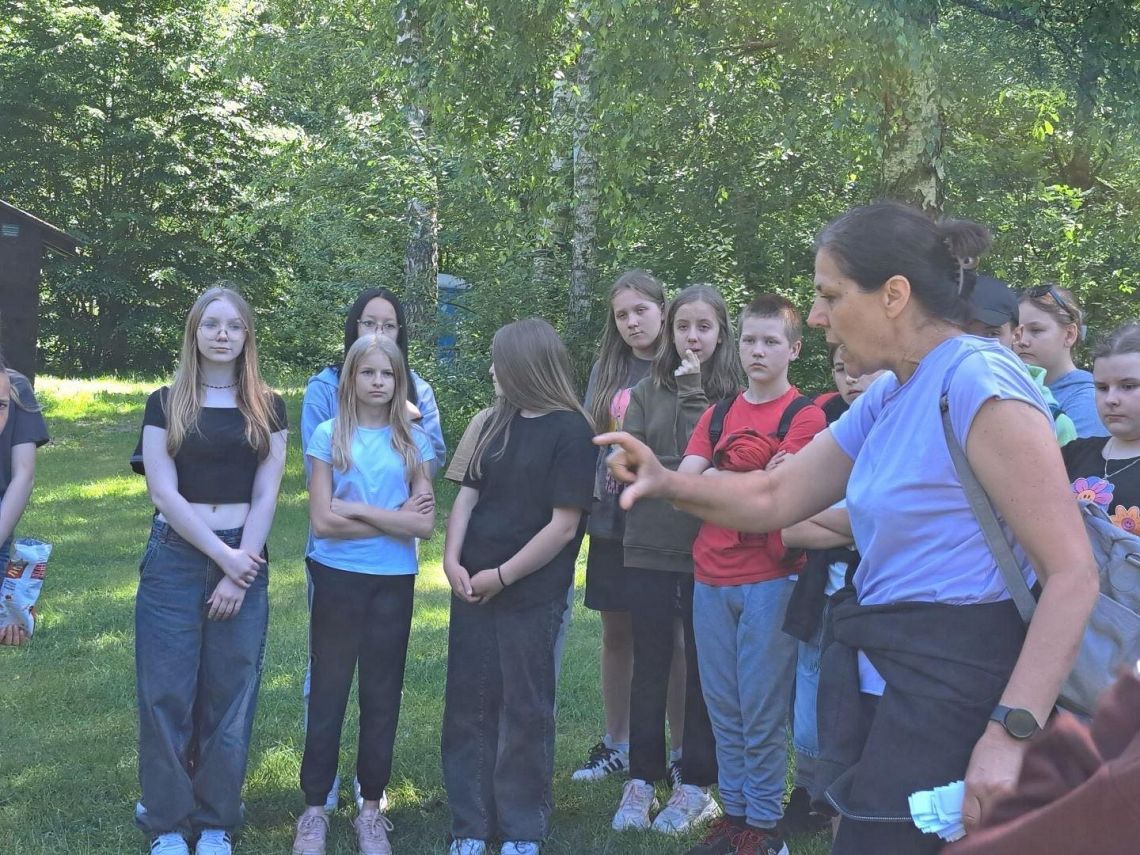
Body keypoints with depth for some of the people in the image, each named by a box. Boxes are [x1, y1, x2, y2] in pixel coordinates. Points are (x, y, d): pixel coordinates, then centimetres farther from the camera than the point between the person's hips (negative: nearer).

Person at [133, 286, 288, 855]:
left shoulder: (267, 409, 6)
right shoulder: (165, 404, 3)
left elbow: (265, 496, 1)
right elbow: (164, 493, -5)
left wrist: (239, 573, -8)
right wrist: (223, 556, -11)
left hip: (245, 561, 1)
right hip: (174, 561, -1)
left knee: (229, 696, 4)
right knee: (167, 694, -1)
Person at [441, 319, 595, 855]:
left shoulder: (570, 431, -11)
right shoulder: (499, 422, 9)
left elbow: (563, 526, -15)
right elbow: (469, 493, 12)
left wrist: (503, 576, -12)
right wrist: (452, 560, -2)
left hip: (530, 595, -6)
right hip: (473, 585, 6)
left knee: (525, 712, 3)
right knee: (468, 706, 9)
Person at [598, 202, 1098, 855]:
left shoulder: (980, 384, -17)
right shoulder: (887, 398, 12)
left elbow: (1073, 574, -21)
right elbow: (774, 498, 19)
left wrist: (1012, 731, -26)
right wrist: (667, 482, 1)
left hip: (950, 689, -9)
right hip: (876, 675, 9)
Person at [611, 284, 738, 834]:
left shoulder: (734, 396, -1)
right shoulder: (648, 391, 7)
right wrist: (684, 470, -10)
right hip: (650, 547, 2)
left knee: (702, 665, 6)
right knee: (649, 661, 8)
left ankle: (695, 786, 15)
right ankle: (641, 780, 17)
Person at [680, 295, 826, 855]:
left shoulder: (804, 414, -4)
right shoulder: (719, 414, 12)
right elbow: (683, 479, -1)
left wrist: (717, 481, -12)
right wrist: (756, 480, -11)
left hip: (770, 579, -5)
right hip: (712, 577, 5)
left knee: (761, 710, 0)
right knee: (723, 706, 11)